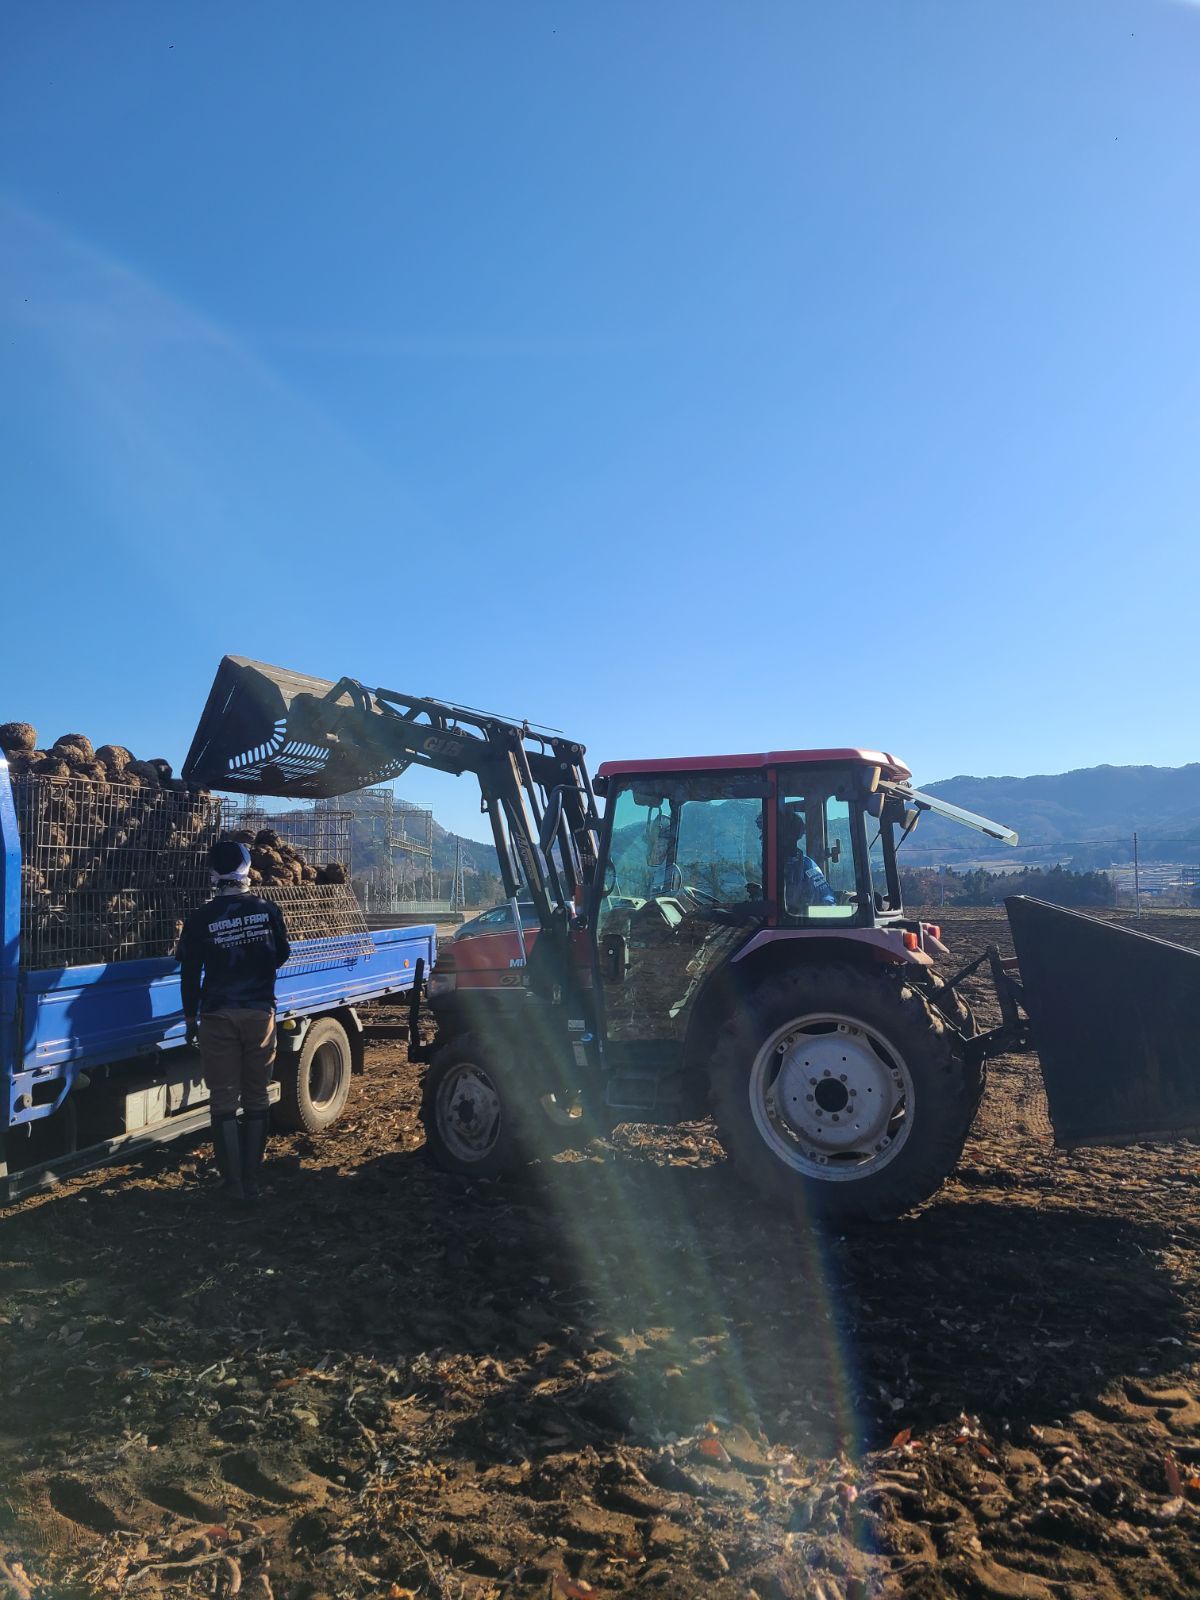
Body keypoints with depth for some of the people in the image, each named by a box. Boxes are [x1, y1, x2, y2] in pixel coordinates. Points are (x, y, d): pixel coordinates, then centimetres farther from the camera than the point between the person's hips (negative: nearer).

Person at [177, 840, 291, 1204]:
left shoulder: (201, 919, -7)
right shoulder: (267, 911, -4)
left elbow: (190, 973, -1)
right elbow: (281, 955, 10)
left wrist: (191, 1017, 12)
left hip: (218, 1016, -1)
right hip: (260, 1013, 1)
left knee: (224, 1101, 6)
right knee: (256, 1099, 10)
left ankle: (233, 1184, 8)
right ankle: (251, 1181, 15)